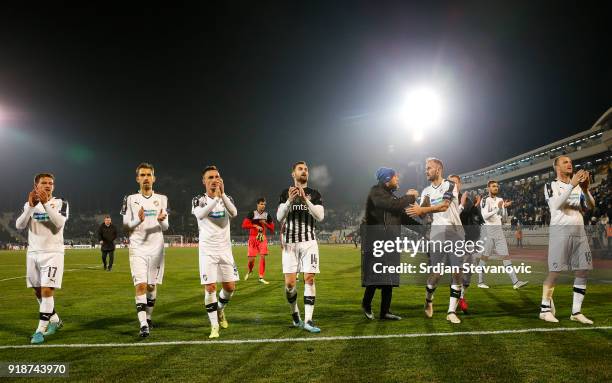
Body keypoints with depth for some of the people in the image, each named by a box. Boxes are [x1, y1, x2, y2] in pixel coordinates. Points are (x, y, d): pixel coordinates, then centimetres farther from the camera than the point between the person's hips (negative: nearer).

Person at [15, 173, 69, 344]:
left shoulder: (60, 203, -2)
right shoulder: (29, 204, 8)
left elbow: (59, 223, -20)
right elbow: (19, 226, -7)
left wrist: (46, 203, -25)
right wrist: (31, 206, -18)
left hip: (53, 253, -5)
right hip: (33, 253, 5)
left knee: (47, 290, -13)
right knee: (38, 291, 13)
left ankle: (40, 330, -7)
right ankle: (55, 320, 32)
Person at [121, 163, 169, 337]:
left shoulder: (162, 199, 7)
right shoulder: (130, 199, 4)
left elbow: (165, 227, 7)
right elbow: (125, 226, 2)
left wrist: (161, 220, -17)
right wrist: (138, 220, -19)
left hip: (156, 247, 2)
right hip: (137, 248, -2)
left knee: (152, 285, 8)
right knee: (140, 285, -12)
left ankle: (148, 317, 27)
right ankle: (143, 325, -14)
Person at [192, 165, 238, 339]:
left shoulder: (226, 198, 7)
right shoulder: (199, 200, 0)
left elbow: (234, 213, -16)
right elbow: (200, 215, -24)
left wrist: (222, 194, -26)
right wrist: (215, 198, -32)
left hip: (225, 249, 3)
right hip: (207, 250, -3)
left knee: (230, 287, 3)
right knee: (210, 287, -7)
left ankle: (220, 310, 33)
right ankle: (214, 325, 6)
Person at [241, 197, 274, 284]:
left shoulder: (267, 215, 5)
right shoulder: (252, 213, -6)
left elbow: (272, 228, 8)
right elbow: (244, 225, -12)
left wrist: (265, 223, -8)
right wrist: (255, 226, -17)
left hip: (262, 238, 2)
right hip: (253, 237, -2)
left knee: (262, 257, -9)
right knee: (251, 258, -2)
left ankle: (261, 277, -1)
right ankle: (249, 271, 30)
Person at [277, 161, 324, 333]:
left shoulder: (314, 194, 8)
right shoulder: (285, 193, 9)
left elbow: (320, 216, -6)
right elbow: (279, 217, -2)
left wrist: (305, 199, -18)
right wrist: (290, 200, -18)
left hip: (308, 241, 0)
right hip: (290, 242, 0)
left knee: (309, 279, -6)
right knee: (289, 283, -2)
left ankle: (307, 320, -1)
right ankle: (295, 312, 23)